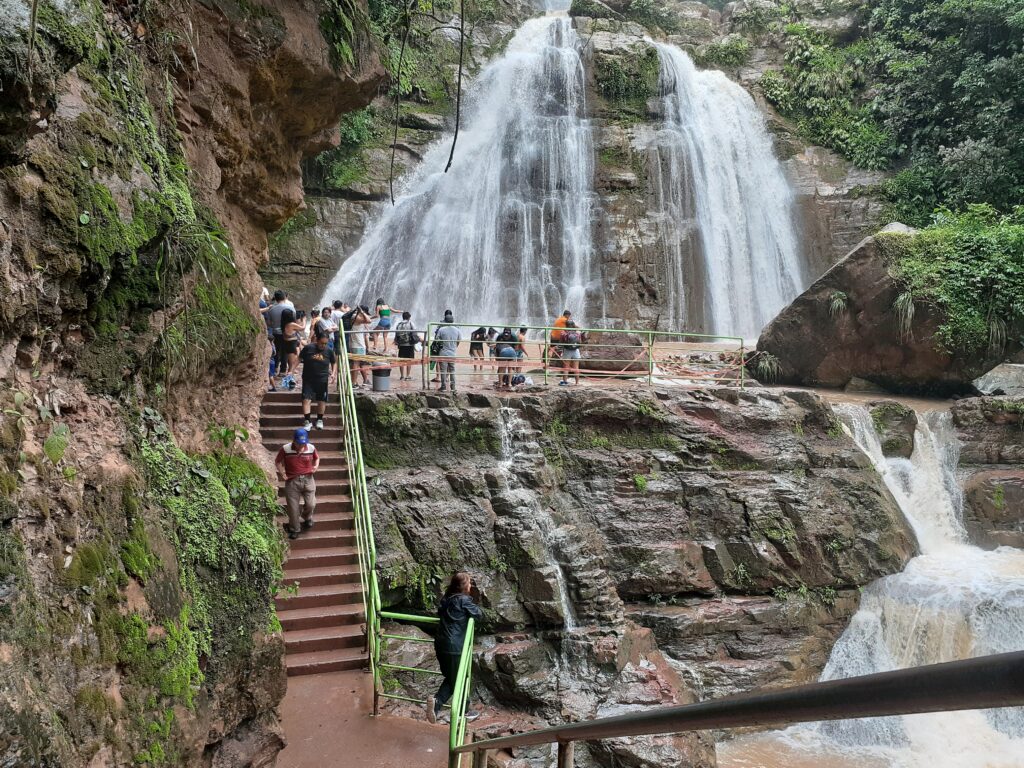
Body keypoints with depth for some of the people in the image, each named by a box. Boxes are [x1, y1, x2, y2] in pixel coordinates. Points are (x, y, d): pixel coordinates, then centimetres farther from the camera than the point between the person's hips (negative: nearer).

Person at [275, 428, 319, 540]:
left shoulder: (311, 448, -6)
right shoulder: (285, 449, -13)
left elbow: (317, 458, 14)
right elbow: (278, 461, 2)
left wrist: (316, 466, -4)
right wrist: (282, 473, -9)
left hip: (308, 479, 1)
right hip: (292, 481, -1)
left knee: (311, 504, -1)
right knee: (293, 507, 5)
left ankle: (307, 518, 35)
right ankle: (294, 529, 25)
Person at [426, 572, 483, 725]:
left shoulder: (446, 598, 11)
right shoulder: (464, 600, -11)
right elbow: (480, 615, -4)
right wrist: (474, 610, 15)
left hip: (441, 644, 7)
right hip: (455, 646, -7)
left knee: (450, 678, 19)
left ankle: (436, 701, -2)